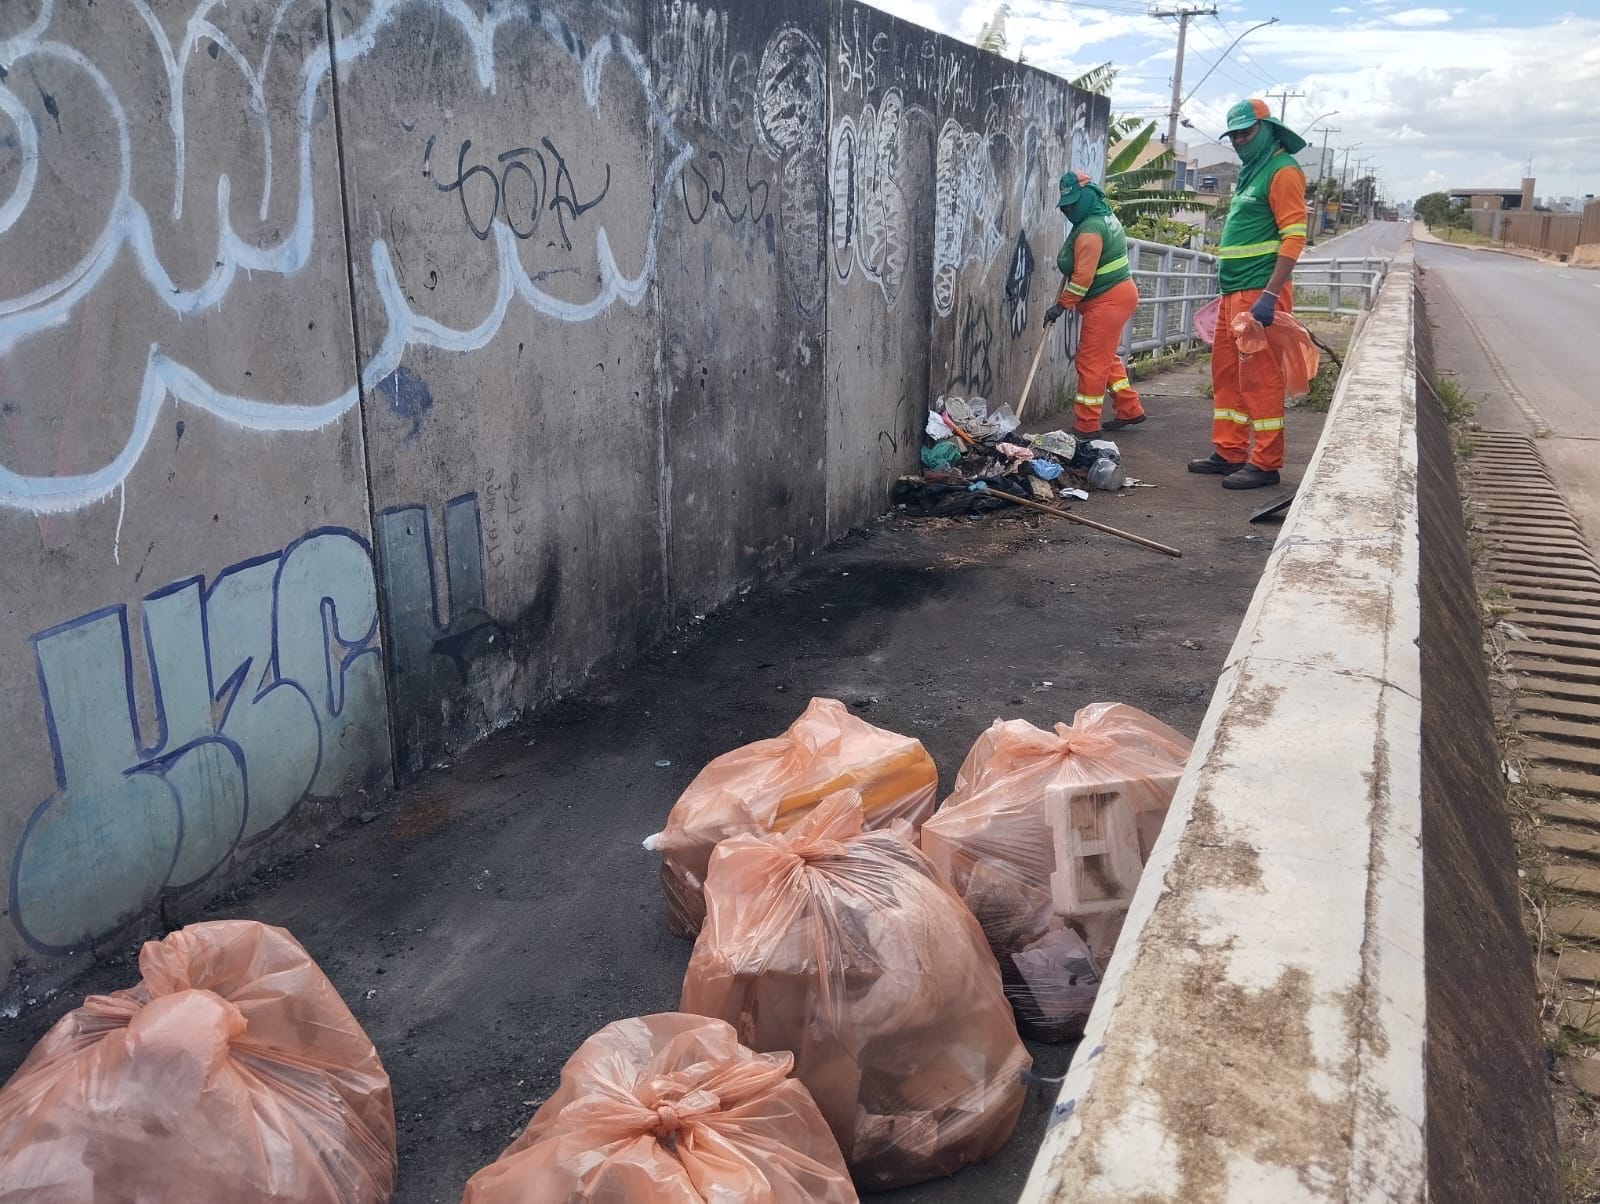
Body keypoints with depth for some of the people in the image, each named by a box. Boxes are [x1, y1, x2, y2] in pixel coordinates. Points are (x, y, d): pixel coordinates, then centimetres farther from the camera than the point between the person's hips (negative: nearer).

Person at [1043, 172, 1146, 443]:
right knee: (1106, 358, 21)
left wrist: (1060, 306, -17)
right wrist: (1068, 261, 10)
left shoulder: (1090, 230, -21)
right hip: (1121, 292, 11)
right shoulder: (1106, 215, 11)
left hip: (1107, 300, -11)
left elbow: (1083, 278, -24)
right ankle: (1129, 410, 29)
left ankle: (1086, 427, -3)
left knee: (1092, 362, -7)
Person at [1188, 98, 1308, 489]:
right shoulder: (1249, 171, 20)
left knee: (1260, 378, -7)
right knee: (1226, 374, 12)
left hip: (1259, 293, -10)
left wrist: (1269, 295, -23)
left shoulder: (1283, 171, -8)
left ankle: (1265, 464, -2)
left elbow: (1294, 237, -16)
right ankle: (1229, 453, 21)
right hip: (1233, 294, 10)